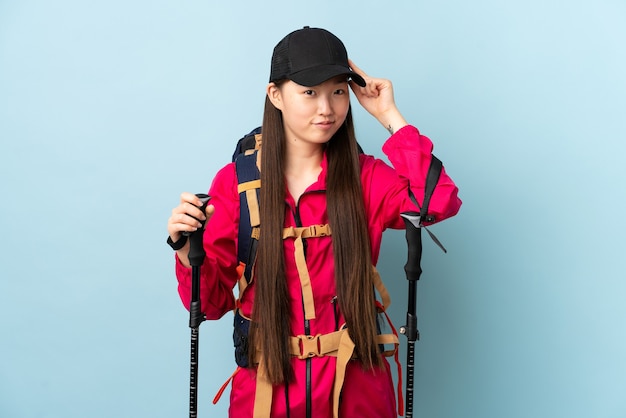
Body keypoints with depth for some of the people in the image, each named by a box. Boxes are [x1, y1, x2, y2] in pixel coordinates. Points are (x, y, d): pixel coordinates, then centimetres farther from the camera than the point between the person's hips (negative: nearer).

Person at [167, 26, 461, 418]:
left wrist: (390, 116, -15)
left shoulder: (366, 177, -3)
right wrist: (188, 248, -21)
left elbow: (439, 203, -23)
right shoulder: (235, 182, -5)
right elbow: (212, 301, -1)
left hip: (354, 386, 1)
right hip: (267, 385, 0)